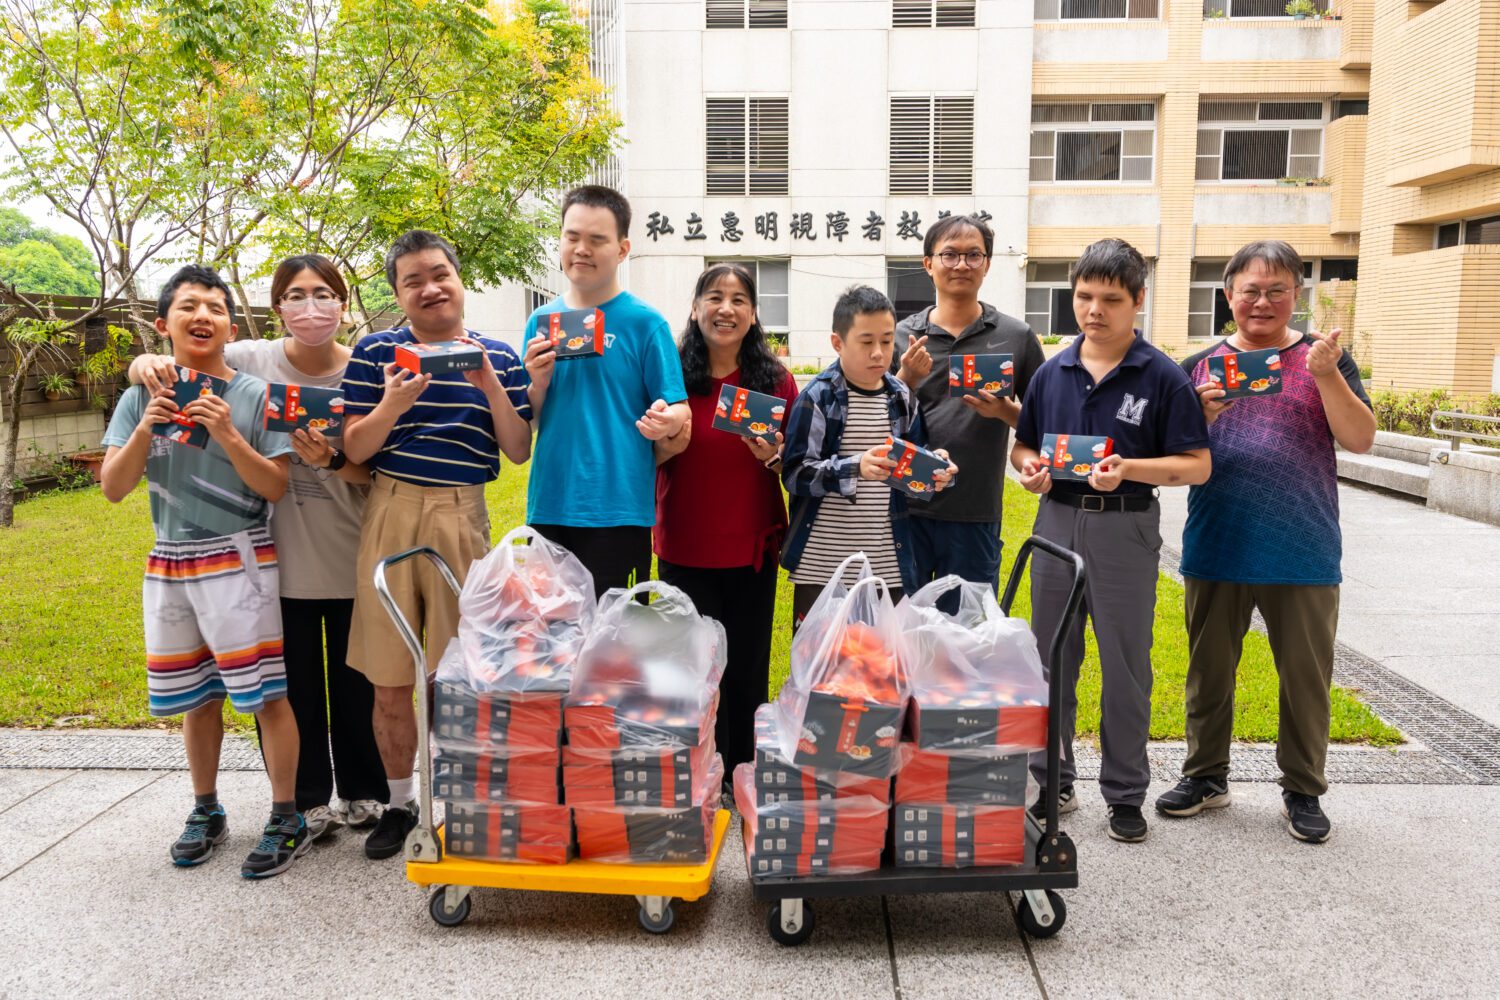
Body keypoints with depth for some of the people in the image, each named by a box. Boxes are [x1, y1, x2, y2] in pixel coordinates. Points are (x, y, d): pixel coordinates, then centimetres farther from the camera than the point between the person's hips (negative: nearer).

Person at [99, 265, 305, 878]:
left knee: (267, 693, -5)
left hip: (239, 561, -4)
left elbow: (275, 488, -8)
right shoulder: (142, 398, 4)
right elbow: (113, 488, -1)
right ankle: (206, 812, 31)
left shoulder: (255, 396, -5)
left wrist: (228, 436, -21)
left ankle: (287, 820, 7)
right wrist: (146, 429, -15)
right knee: (195, 697, 15)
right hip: (169, 565, 4)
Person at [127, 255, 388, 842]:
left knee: (355, 681, 12)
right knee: (293, 683, 12)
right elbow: (161, 371, 1)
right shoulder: (251, 361, -5)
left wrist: (333, 461, -23)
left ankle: (364, 791, 32)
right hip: (281, 558, 1)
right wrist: (148, 364, -23)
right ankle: (309, 798, 30)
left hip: (352, 558, 0)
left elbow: (379, 475, -3)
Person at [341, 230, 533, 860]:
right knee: (389, 681, 6)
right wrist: (393, 404, -18)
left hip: (463, 518, 0)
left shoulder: (498, 357, 7)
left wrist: (489, 386, -11)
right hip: (391, 514, 0)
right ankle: (399, 801, 26)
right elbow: (354, 450, 0)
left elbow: (518, 451, 3)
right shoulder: (375, 353, 4)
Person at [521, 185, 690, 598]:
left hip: (617, 512, -4)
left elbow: (679, 416, -4)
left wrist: (668, 421, -26)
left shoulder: (645, 323, -3)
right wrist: (538, 383, -7)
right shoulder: (541, 321, 9)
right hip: (548, 506, 4)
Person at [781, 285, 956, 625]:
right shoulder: (818, 397, -7)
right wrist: (856, 467, -28)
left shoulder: (901, 397, 7)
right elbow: (794, 473, -13)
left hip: (888, 566, 4)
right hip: (821, 566, -4)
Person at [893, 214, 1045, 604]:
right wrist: (906, 379, -13)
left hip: (975, 516, 0)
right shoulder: (902, 335, 3)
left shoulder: (1017, 337, 3)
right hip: (905, 509, 0)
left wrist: (1006, 411, -11)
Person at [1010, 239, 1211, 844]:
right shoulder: (1052, 372, 6)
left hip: (1125, 528, -4)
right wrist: (1028, 467, -7)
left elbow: (1197, 465, -7)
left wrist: (1128, 469, -22)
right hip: (1056, 520, 4)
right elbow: (1023, 445, 16)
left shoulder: (1162, 377, -5)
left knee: (1125, 666, 6)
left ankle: (1125, 794, 21)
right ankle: (1052, 783, 26)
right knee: (1051, 659, 11)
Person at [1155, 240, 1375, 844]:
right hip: (1216, 546, 1)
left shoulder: (1323, 359, 3)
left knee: (1306, 675, 9)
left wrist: (1327, 376, -18)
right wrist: (1202, 416, -15)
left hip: (1304, 551, -1)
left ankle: (1302, 789, 26)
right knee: (1209, 669, 12)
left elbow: (1360, 439, -6)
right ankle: (1206, 776, 29)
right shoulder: (1201, 366, 6)